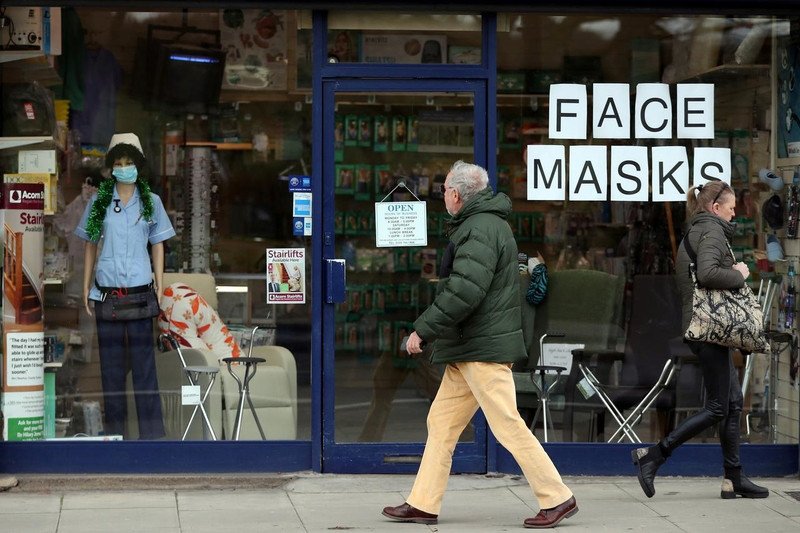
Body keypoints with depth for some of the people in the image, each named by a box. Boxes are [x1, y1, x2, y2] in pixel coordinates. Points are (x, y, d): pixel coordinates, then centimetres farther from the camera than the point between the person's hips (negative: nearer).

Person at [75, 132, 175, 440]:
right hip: (106, 288, 1)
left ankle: (151, 431, 1)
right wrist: (86, 287, 6)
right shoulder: (99, 201, 7)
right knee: (110, 360, 5)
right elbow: (90, 245, 11)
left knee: (143, 358, -2)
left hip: (139, 288, -1)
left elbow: (158, 245, 9)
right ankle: (114, 428, 13)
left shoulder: (150, 202, 6)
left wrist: (159, 287, 2)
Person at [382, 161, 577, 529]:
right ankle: (423, 504, 15)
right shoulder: (482, 224, 19)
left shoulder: (481, 229, -15)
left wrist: (423, 329, -18)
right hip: (469, 349, 11)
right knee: (441, 423, 11)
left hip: (484, 349, -11)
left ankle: (557, 499, -5)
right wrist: (431, 330, 19)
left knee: (508, 426, -9)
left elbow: (464, 291, -24)